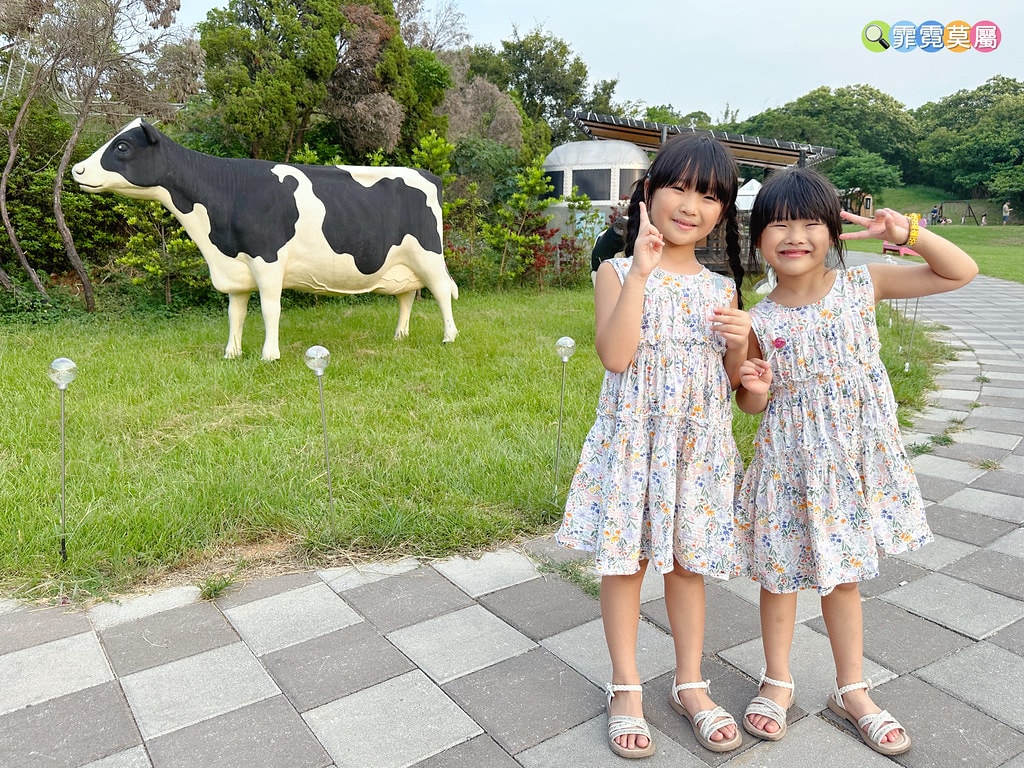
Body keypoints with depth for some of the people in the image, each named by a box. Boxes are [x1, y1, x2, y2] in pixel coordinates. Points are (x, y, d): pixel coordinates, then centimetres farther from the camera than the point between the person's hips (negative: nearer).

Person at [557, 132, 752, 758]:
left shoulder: (721, 289, 6)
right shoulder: (619, 273, -6)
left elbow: (733, 378, 10)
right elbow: (615, 355, -21)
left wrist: (740, 342, -11)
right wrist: (640, 271, -23)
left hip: (700, 443, 4)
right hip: (633, 439, -3)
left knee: (689, 560, 14)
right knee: (626, 559, 7)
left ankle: (691, 684, 33)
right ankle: (627, 689, 26)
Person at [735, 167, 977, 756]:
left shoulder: (862, 284, -6)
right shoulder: (760, 321, -8)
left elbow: (962, 272, -1)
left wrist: (908, 232, -15)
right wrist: (753, 389, -19)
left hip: (858, 455, 1)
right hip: (791, 461, -1)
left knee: (841, 573, 16)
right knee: (781, 572, 11)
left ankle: (852, 690, 36)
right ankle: (778, 680, 34)